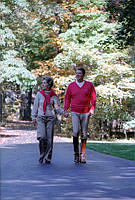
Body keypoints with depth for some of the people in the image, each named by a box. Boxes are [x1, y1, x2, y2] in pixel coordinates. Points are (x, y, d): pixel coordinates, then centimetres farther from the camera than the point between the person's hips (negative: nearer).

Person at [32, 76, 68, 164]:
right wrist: (34, 118, 4)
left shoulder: (54, 96, 4)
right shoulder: (39, 94, 6)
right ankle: (42, 155, 3)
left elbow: (58, 107, 3)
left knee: (49, 139, -3)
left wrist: (64, 113, -14)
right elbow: (35, 106, 8)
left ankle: (48, 158, 6)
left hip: (50, 118, 0)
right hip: (41, 118, 0)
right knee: (42, 137, -15)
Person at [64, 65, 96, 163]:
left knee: (84, 134, 3)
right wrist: (65, 110, 0)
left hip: (85, 113, 1)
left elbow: (93, 98, 5)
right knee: (76, 132, -15)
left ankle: (82, 155, 10)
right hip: (75, 113, -1)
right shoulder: (71, 85, 5)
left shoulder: (89, 85, 4)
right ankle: (76, 153, -2)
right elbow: (67, 98, 10)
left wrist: (92, 109, -8)